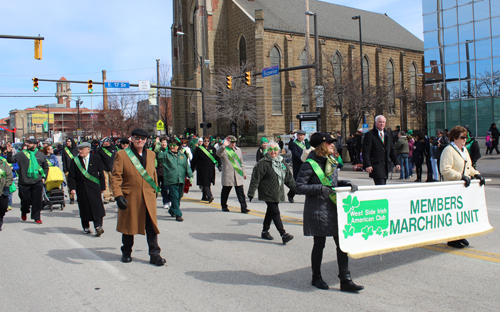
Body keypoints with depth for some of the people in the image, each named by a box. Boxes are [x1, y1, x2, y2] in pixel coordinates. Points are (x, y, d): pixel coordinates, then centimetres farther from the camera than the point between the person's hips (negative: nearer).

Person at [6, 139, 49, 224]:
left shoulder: (41, 155, 9)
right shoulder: (21, 154, 4)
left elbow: (46, 167, 19)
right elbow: (11, 160, -3)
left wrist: (43, 177, 10)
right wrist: (9, 152, -18)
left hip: (37, 182, 1)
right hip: (24, 183, -1)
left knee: (37, 201, 0)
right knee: (25, 200, 7)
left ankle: (37, 217, 10)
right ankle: (24, 213, 36)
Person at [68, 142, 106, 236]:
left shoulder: (96, 158, 2)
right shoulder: (75, 161, 3)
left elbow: (101, 173, 5)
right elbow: (71, 176, 3)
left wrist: (102, 187, 2)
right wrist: (72, 188, -9)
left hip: (94, 187, -1)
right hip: (81, 189, 1)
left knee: (96, 206, -8)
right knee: (84, 208, 7)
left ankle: (98, 226, -6)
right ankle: (86, 227, 19)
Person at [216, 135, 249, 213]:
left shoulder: (238, 150, 16)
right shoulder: (224, 150, -2)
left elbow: (241, 162, 22)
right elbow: (218, 153, -26)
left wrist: (244, 172, 22)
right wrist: (223, 145, -41)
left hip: (238, 175, 4)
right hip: (227, 175, -3)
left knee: (240, 192, -1)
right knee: (225, 191, 8)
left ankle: (243, 208, -1)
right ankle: (224, 206, 26)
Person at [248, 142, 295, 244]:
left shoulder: (282, 162, 11)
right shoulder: (263, 163, -11)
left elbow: (288, 177, 20)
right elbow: (255, 178, -11)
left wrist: (295, 188, 20)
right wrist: (251, 193, -13)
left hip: (278, 193, 7)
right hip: (268, 193, -7)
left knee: (270, 212, 15)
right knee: (275, 212, -10)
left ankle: (265, 231, 29)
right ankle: (283, 234, -11)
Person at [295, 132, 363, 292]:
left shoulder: (331, 161, 10)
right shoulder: (310, 164, -13)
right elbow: (299, 187, -14)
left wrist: (347, 183, 2)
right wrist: (320, 188, -21)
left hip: (334, 208, 7)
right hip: (318, 210, -7)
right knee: (319, 244, 7)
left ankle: (345, 280, 12)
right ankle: (316, 278, 26)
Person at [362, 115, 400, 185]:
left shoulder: (387, 136, 19)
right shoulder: (370, 135, -3)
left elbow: (392, 150, 22)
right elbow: (366, 151, -9)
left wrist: (396, 163, 12)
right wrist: (367, 165, -17)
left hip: (385, 166, 7)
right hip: (376, 165, -7)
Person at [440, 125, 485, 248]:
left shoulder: (464, 150, 18)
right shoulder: (448, 150, -12)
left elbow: (469, 167, 28)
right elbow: (445, 170, -22)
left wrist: (476, 174, 10)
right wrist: (461, 176, -23)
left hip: (464, 187, 9)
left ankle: (460, 237, 21)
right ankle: (452, 239, 4)